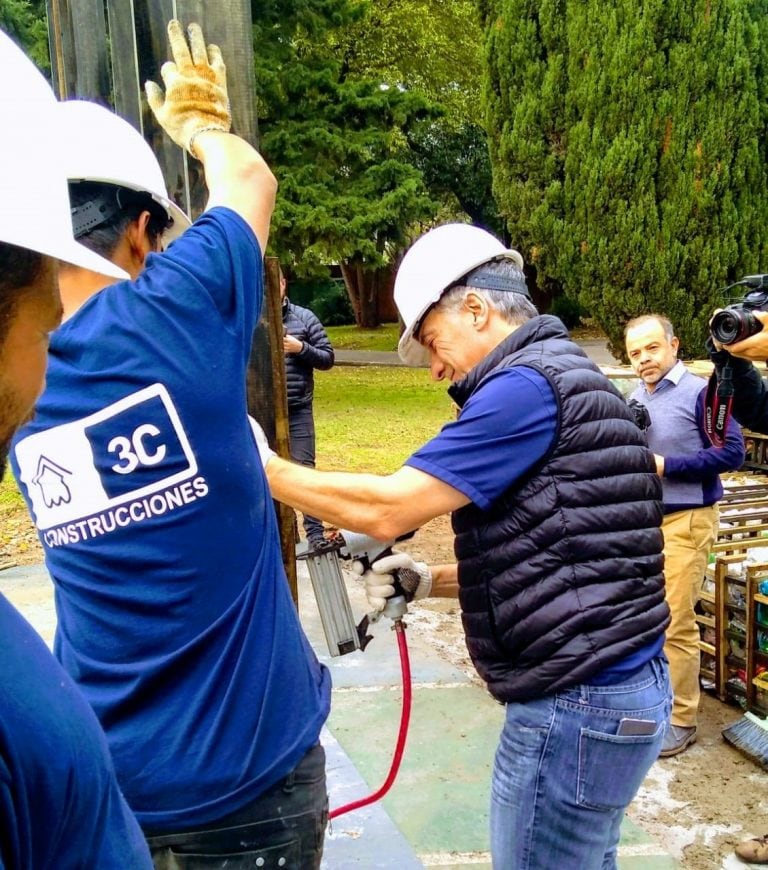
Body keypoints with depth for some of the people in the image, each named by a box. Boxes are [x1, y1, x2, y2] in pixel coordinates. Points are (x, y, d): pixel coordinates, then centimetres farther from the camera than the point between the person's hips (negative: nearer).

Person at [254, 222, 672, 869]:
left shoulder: (528, 384, -16)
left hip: (576, 705, -10)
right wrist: (431, 582, 8)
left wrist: (265, 466, -7)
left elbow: (388, 508, -20)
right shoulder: (571, 377, 16)